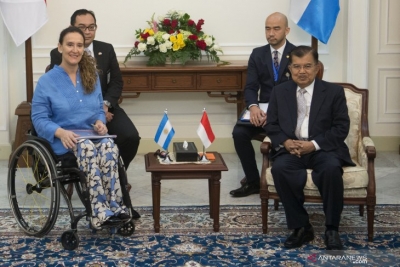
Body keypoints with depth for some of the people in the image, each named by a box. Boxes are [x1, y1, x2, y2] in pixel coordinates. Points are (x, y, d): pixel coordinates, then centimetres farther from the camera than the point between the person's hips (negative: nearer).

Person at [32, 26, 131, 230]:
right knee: (88, 148, -38)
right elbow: (39, 119, -5)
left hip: (92, 135, 4)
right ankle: (103, 211, -40)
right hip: (63, 139, -3)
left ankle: (114, 206, -38)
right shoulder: (47, 81, -1)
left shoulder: (92, 76, 13)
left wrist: (100, 122, -8)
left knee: (109, 146, -33)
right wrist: (60, 132, -24)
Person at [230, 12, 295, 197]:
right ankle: (253, 181, -8)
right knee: (239, 132, -22)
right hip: (263, 109, 3)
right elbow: (251, 87, 2)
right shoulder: (257, 54, 8)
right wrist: (253, 106, -22)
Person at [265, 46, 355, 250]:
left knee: (331, 168, -36)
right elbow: (271, 125, 10)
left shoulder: (334, 91, 4)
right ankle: (301, 227, -20)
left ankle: (331, 229, -19)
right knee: (279, 168, -32)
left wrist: (314, 144, -16)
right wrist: (285, 142, -12)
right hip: (291, 148, 2)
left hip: (323, 148, -2)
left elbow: (342, 127, -2)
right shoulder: (279, 92, 12)